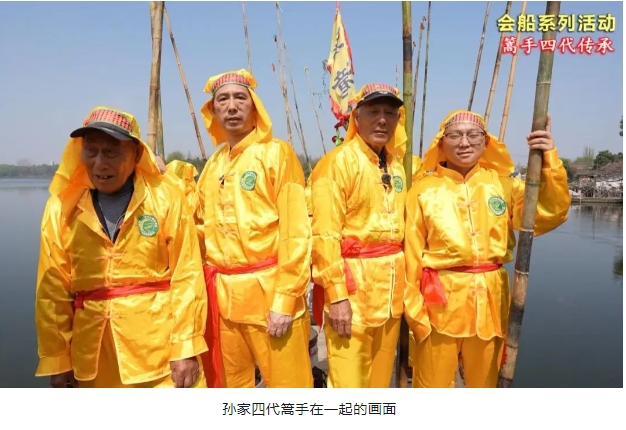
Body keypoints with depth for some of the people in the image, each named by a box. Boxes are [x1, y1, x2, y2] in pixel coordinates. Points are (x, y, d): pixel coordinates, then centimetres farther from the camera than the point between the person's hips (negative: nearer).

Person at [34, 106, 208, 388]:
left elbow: (187, 277, -7)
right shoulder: (61, 208, 0)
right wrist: (56, 359, 3)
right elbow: (52, 290, 3)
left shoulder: (167, 200, -7)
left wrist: (186, 348, -9)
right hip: (94, 353, 3)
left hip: (162, 349, -2)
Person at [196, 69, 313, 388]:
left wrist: (285, 299, -15)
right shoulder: (212, 165, 12)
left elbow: (296, 232, -11)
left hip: (268, 290, -5)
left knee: (287, 385, 2)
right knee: (229, 386, 17)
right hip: (221, 295, 6)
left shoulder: (277, 153, -5)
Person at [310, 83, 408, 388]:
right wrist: (336, 294, -19)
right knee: (348, 383, -3)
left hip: (391, 286, 7)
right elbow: (324, 236, -16)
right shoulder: (338, 162, -11)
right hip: (352, 284, -7)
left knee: (380, 378, 17)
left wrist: (401, 281, 15)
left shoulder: (397, 166, 12)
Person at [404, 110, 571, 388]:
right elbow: (413, 254, -4)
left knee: (484, 383, 20)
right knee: (432, 385, 8)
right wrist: (414, 309, -5)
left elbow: (549, 216, -5)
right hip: (440, 301, -3)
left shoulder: (503, 183, 4)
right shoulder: (425, 189, -5)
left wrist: (549, 162, -15)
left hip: (490, 300, 3)